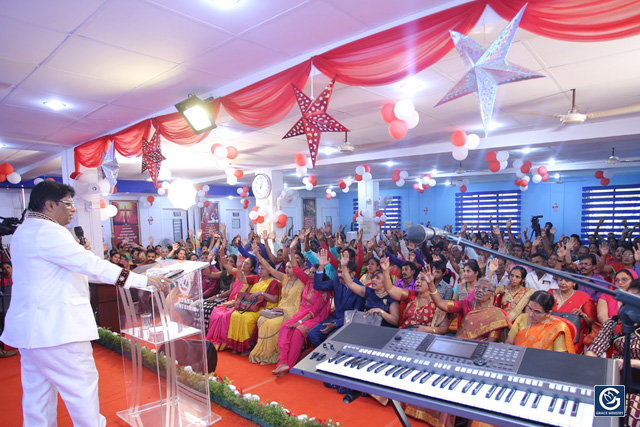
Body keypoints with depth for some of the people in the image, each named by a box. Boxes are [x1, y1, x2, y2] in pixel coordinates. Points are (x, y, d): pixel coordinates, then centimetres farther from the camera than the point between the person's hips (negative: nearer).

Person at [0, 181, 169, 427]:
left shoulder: (24, 232, 15)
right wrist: (144, 280, -26)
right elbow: (92, 265, -26)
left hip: (29, 326, 11)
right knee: (82, 386, -2)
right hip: (54, 328, -11)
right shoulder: (47, 231, -18)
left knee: (37, 392, 17)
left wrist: (79, 252, 6)